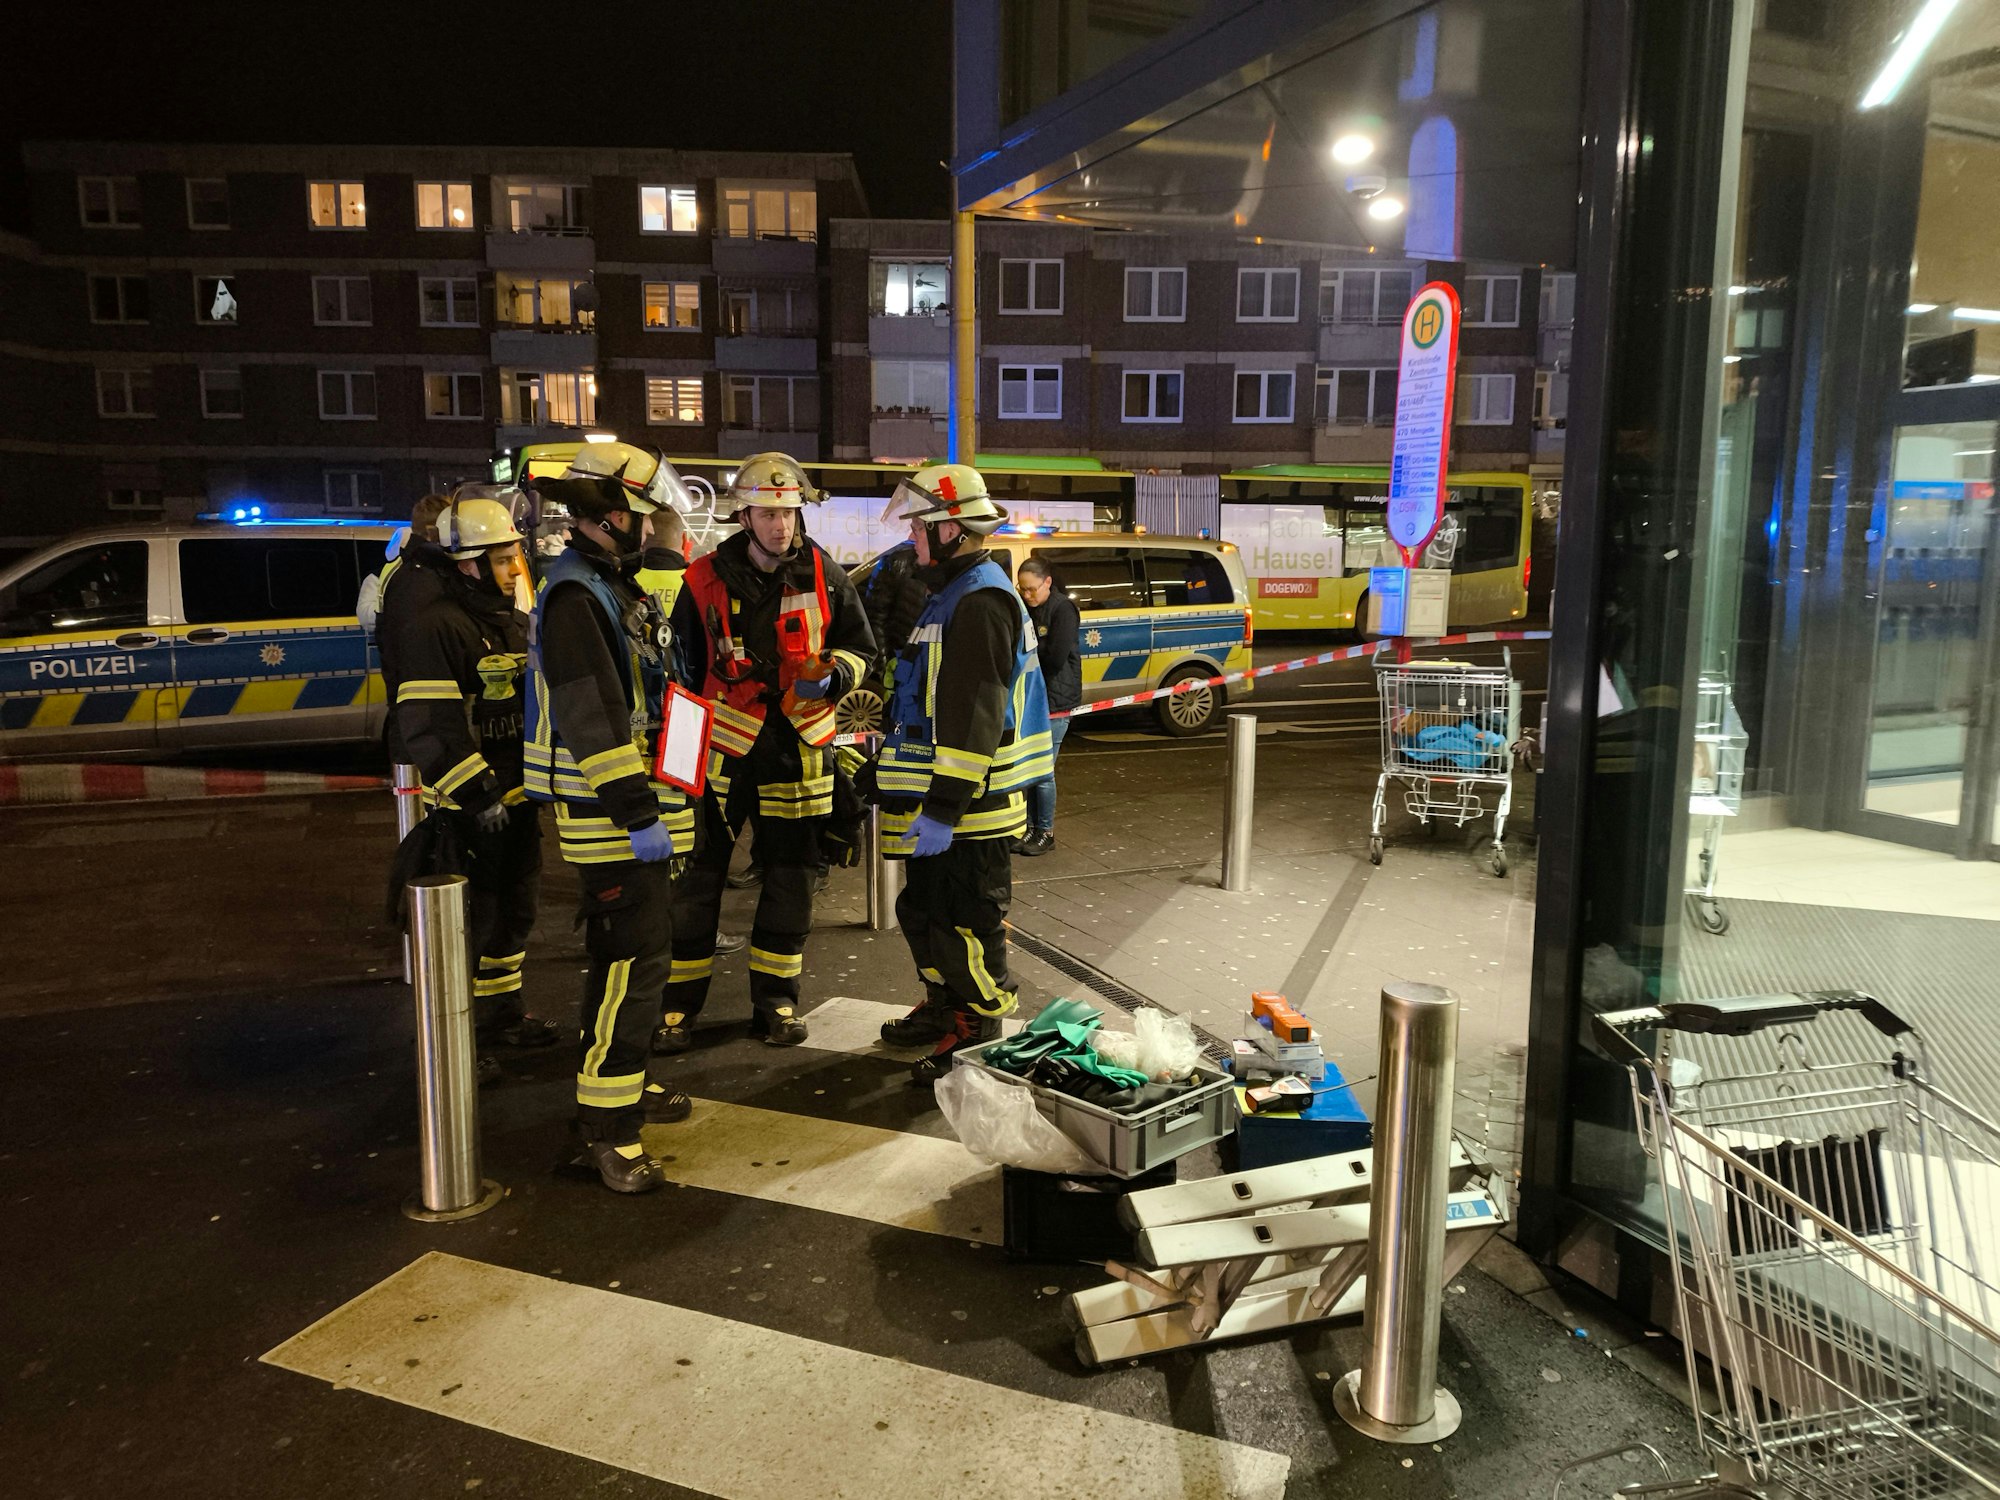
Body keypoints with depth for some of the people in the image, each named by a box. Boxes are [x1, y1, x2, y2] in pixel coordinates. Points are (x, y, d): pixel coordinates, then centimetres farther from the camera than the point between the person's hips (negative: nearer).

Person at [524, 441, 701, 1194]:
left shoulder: (615, 588, 17)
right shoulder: (574, 595, -17)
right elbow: (592, 716, -25)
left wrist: (653, 803, 24)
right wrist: (637, 812, -27)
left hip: (639, 801, 11)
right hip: (609, 816, -11)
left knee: (641, 947, 19)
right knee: (632, 958, -10)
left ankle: (623, 1081, 34)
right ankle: (606, 1129, -3)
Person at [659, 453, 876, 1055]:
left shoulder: (823, 574, 1)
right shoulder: (705, 580, -3)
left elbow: (859, 645, 10)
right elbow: (684, 666, 6)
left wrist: (831, 675, -11)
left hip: (797, 748, 2)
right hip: (722, 744, -2)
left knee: (790, 881, 10)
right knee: (696, 877, 0)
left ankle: (775, 1002, 24)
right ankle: (676, 1005, 13)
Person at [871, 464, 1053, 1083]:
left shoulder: (979, 602, -19)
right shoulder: (954, 593, 17)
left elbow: (972, 719, -26)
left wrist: (944, 809, -27)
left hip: (969, 805, -11)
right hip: (945, 799, 11)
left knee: (966, 921, -2)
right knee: (923, 910, 21)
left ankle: (979, 1032, 11)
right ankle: (944, 1008, 37)